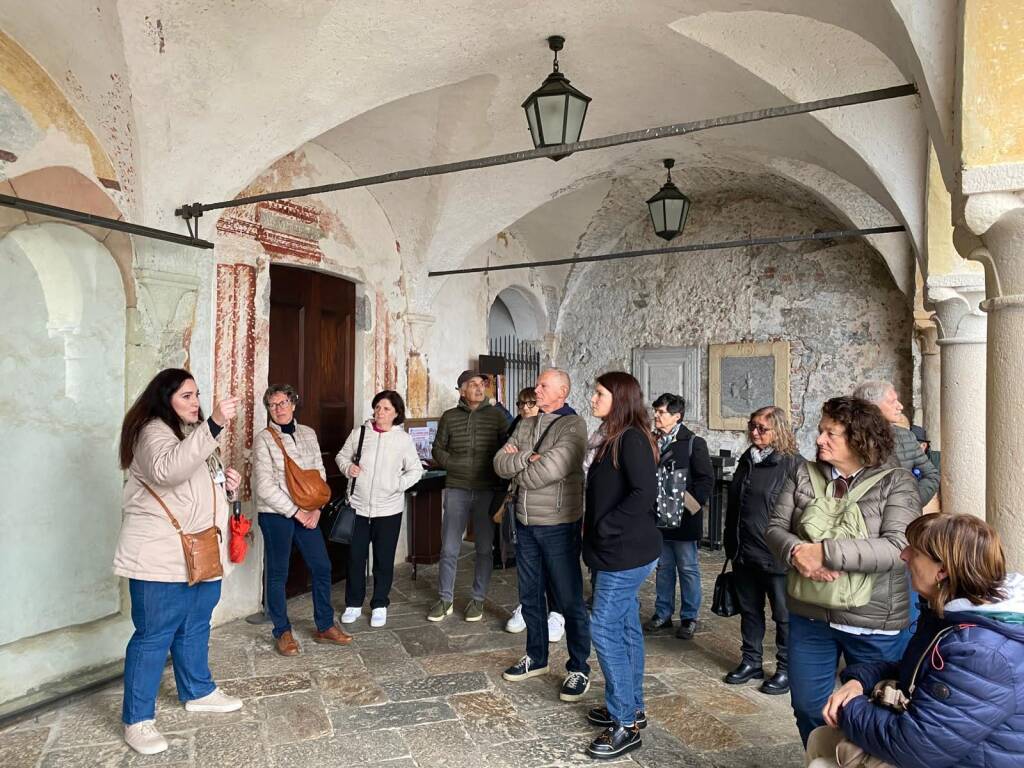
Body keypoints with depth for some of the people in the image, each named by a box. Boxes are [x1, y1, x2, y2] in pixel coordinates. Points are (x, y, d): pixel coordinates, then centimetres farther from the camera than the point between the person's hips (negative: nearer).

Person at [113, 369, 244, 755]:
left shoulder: (195, 432, 19)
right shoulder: (154, 431, -12)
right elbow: (168, 470, -34)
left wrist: (228, 482, 6)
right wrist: (214, 425, -39)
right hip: (161, 556, -9)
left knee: (195, 628, 20)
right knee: (154, 636, -1)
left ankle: (198, 692, 35)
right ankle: (137, 719, 11)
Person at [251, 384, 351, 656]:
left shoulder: (308, 434, 7)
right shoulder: (263, 439, -9)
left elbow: (319, 473, 8)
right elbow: (265, 486, -13)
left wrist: (316, 509, -4)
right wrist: (296, 512, -12)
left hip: (307, 514, 5)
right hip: (276, 514, -5)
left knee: (322, 567, 7)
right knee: (278, 573, 6)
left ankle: (324, 627, 21)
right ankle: (282, 632, 21)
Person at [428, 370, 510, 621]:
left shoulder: (497, 416, 2)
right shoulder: (449, 417, 4)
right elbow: (438, 449, 11)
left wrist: (495, 469, -14)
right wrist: (455, 465, -4)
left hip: (487, 491, 0)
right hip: (457, 490, 0)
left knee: (484, 548, 7)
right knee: (449, 549, 3)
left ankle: (478, 600, 21)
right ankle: (445, 600, 18)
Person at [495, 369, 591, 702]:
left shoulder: (572, 425, -12)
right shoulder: (526, 425, 10)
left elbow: (549, 470, -25)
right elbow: (500, 463, 0)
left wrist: (516, 469, -7)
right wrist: (528, 457, -17)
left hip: (558, 525, -7)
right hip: (526, 524, 7)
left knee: (569, 599, 3)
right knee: (530, 595, 18)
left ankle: (579, 670, 17)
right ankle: (536, 657, 35)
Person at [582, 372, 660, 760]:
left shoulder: (632, 439, -17)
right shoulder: (616, 438, 12)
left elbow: (644, 493, -26)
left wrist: (605, 526, -19)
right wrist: (595, 528, 6)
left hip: (625, 554, -10)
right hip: (618, 552, 10)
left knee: (605, 630, -4)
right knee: (626, 628, 17)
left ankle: (625, 725, 7)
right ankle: (632, 708, 30)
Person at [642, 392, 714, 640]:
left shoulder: (693, 443, -8)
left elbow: (707, 479, -9)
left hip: (683, 518, -5)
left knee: (688, 568, 7)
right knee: (663, 566, 15)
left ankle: (689, 617, 19)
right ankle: (663, 614, 26)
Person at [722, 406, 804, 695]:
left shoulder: (793, 464, -12)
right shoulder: (746, 461, 11)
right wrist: (731, 546, 18)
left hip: (776, 557, -7)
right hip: (744, 554, 7)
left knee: (784, 615, 8)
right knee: (749, 610, 17)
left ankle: (786, 669, 22)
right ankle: (751, 662, 31)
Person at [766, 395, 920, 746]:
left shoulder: (896, 482, -10)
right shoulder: (803, 474, 1)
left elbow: (897, 548, -22)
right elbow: (775, 528, -2)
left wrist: (824, 551, -29)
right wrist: (796, 552, -24)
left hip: (874, 624, -3)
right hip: (808, 615, 4)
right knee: (808, 707, 17)